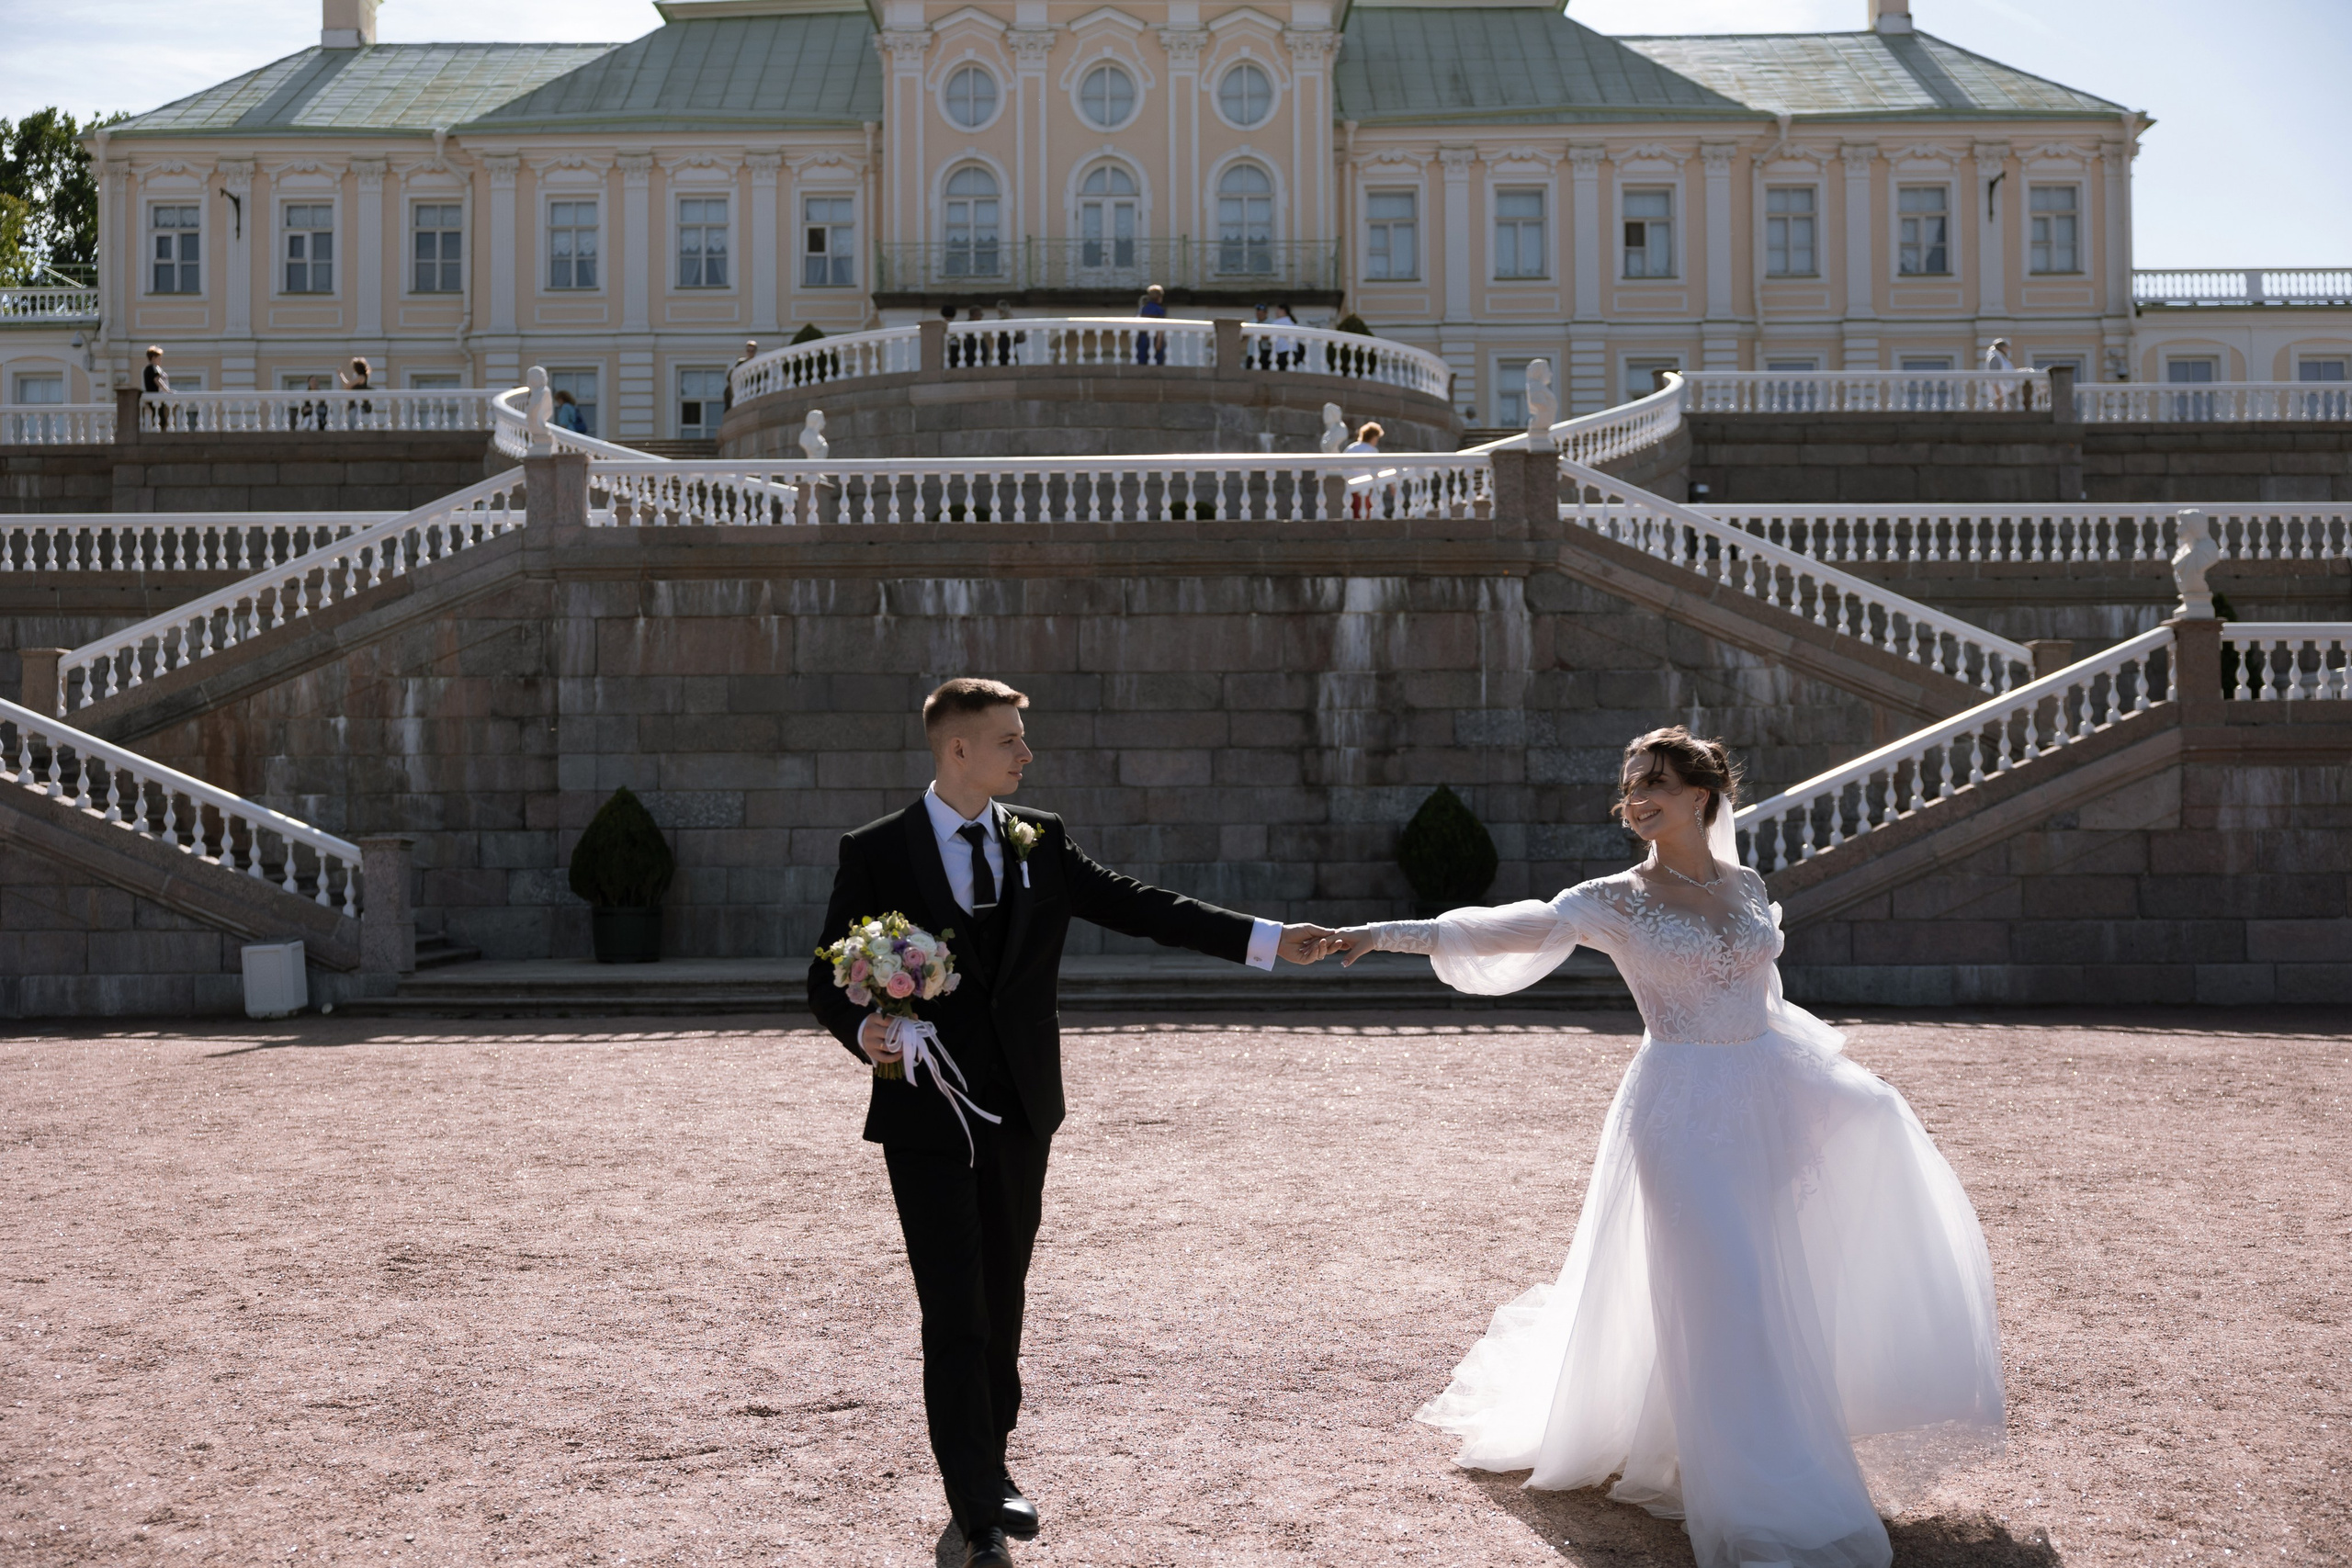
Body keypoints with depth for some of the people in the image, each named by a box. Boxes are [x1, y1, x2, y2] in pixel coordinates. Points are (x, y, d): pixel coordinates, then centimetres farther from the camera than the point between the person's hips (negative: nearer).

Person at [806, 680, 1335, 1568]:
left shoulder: (1041, 843, 6)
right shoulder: (877, 853, -4)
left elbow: (1140, 908, 2)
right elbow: (828, 978, -1)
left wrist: (1270, 940, -5)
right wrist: (860, 1031, -24)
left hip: (1021, 1111, 4)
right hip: (926, 1118, -4)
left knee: (1002, 1299, 14)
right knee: (955, 1314, -6)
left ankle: (989, 1465, 31)